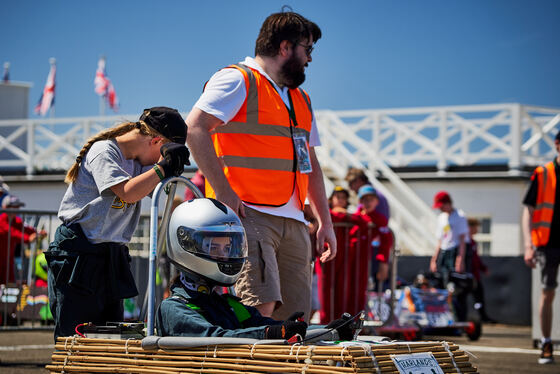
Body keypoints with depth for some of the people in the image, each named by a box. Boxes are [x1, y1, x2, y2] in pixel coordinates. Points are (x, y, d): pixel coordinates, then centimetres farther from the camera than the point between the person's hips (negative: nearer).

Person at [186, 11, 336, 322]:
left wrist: (325, 222, 21)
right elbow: (195, 128, -14)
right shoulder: (238, 80, -1)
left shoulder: (301, 100, 26)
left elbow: (310, 164, 29)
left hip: (292, 222, 8)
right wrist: (224, 192, -18)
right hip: (249, 214, -8)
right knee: (261, 305, -21)